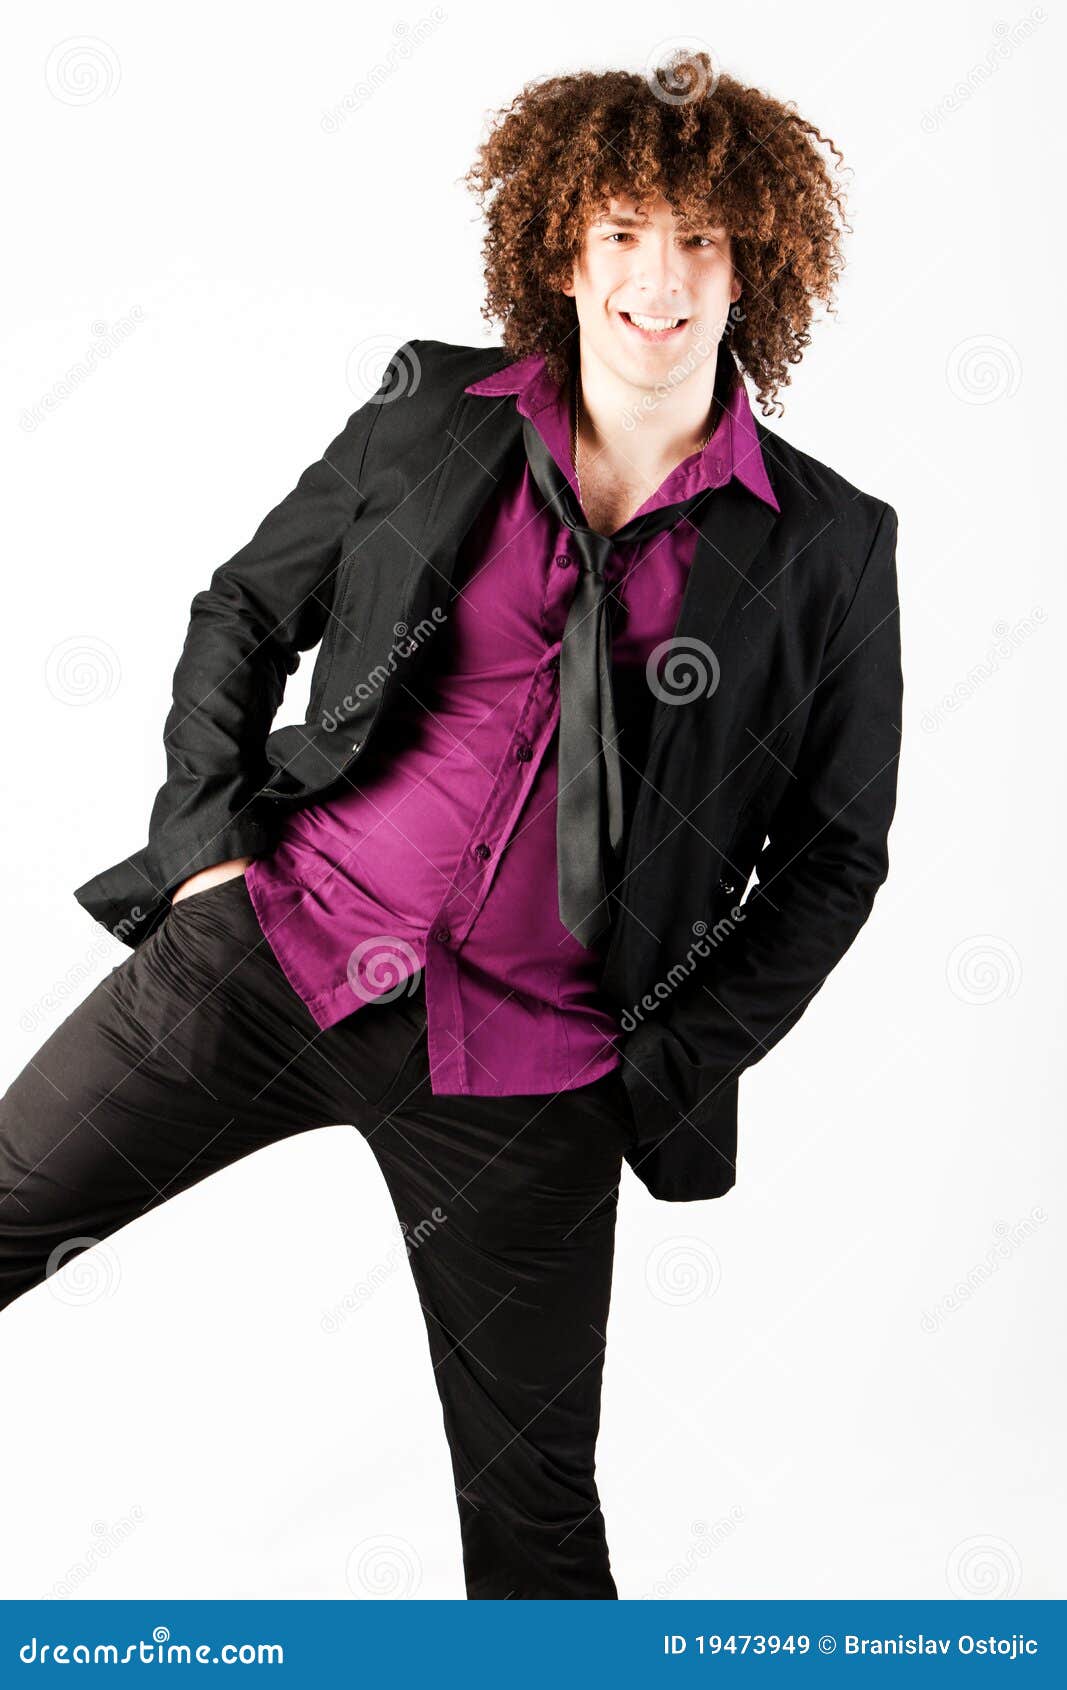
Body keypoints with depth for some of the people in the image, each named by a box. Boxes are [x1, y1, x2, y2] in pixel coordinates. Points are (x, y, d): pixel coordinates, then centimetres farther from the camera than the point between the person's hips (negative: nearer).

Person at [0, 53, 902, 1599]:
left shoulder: (829, 549, -1)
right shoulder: (433, 418, 3)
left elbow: (832, 858, 5)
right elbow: (245, 610, 14)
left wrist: (667, 1073, -1)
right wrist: (206, 830, 2)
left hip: (529, 1067, -1)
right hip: (270, 945, 2)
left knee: (534, 1497, 11)